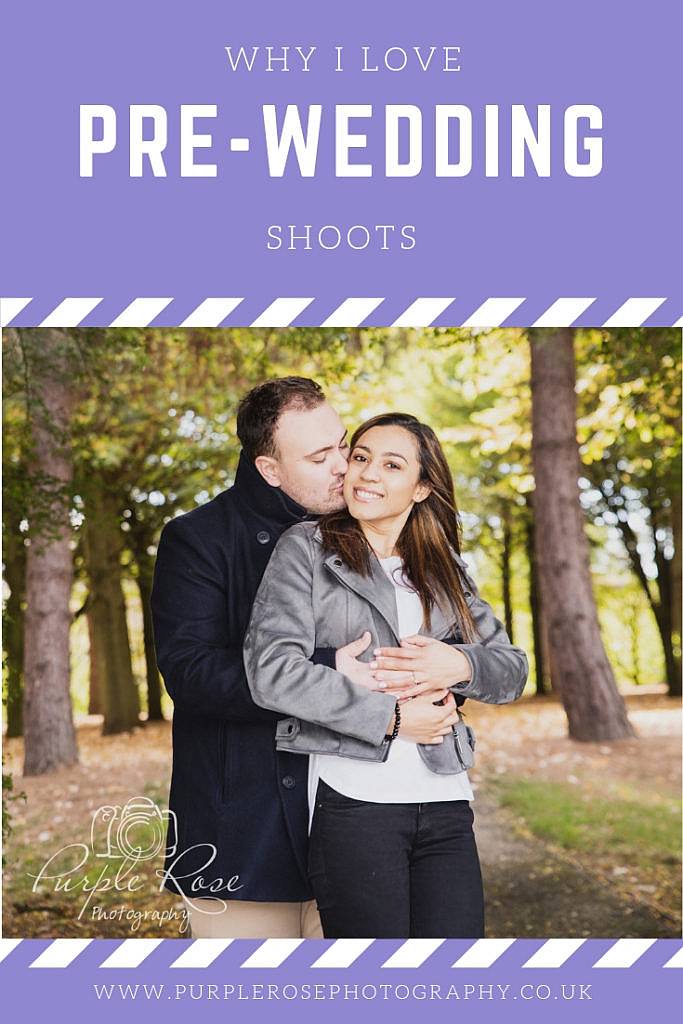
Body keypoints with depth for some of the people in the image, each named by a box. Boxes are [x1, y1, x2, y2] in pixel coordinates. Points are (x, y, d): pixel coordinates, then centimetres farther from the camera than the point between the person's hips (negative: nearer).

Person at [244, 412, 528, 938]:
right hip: (354, 799, -4)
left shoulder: (445, 567, 17)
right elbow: (272, 672, -10)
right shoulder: (307, 548, 3)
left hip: (444, 802, 4)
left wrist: (459, 665, -8)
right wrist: (389, 717, -8)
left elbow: (512, 668, 15)